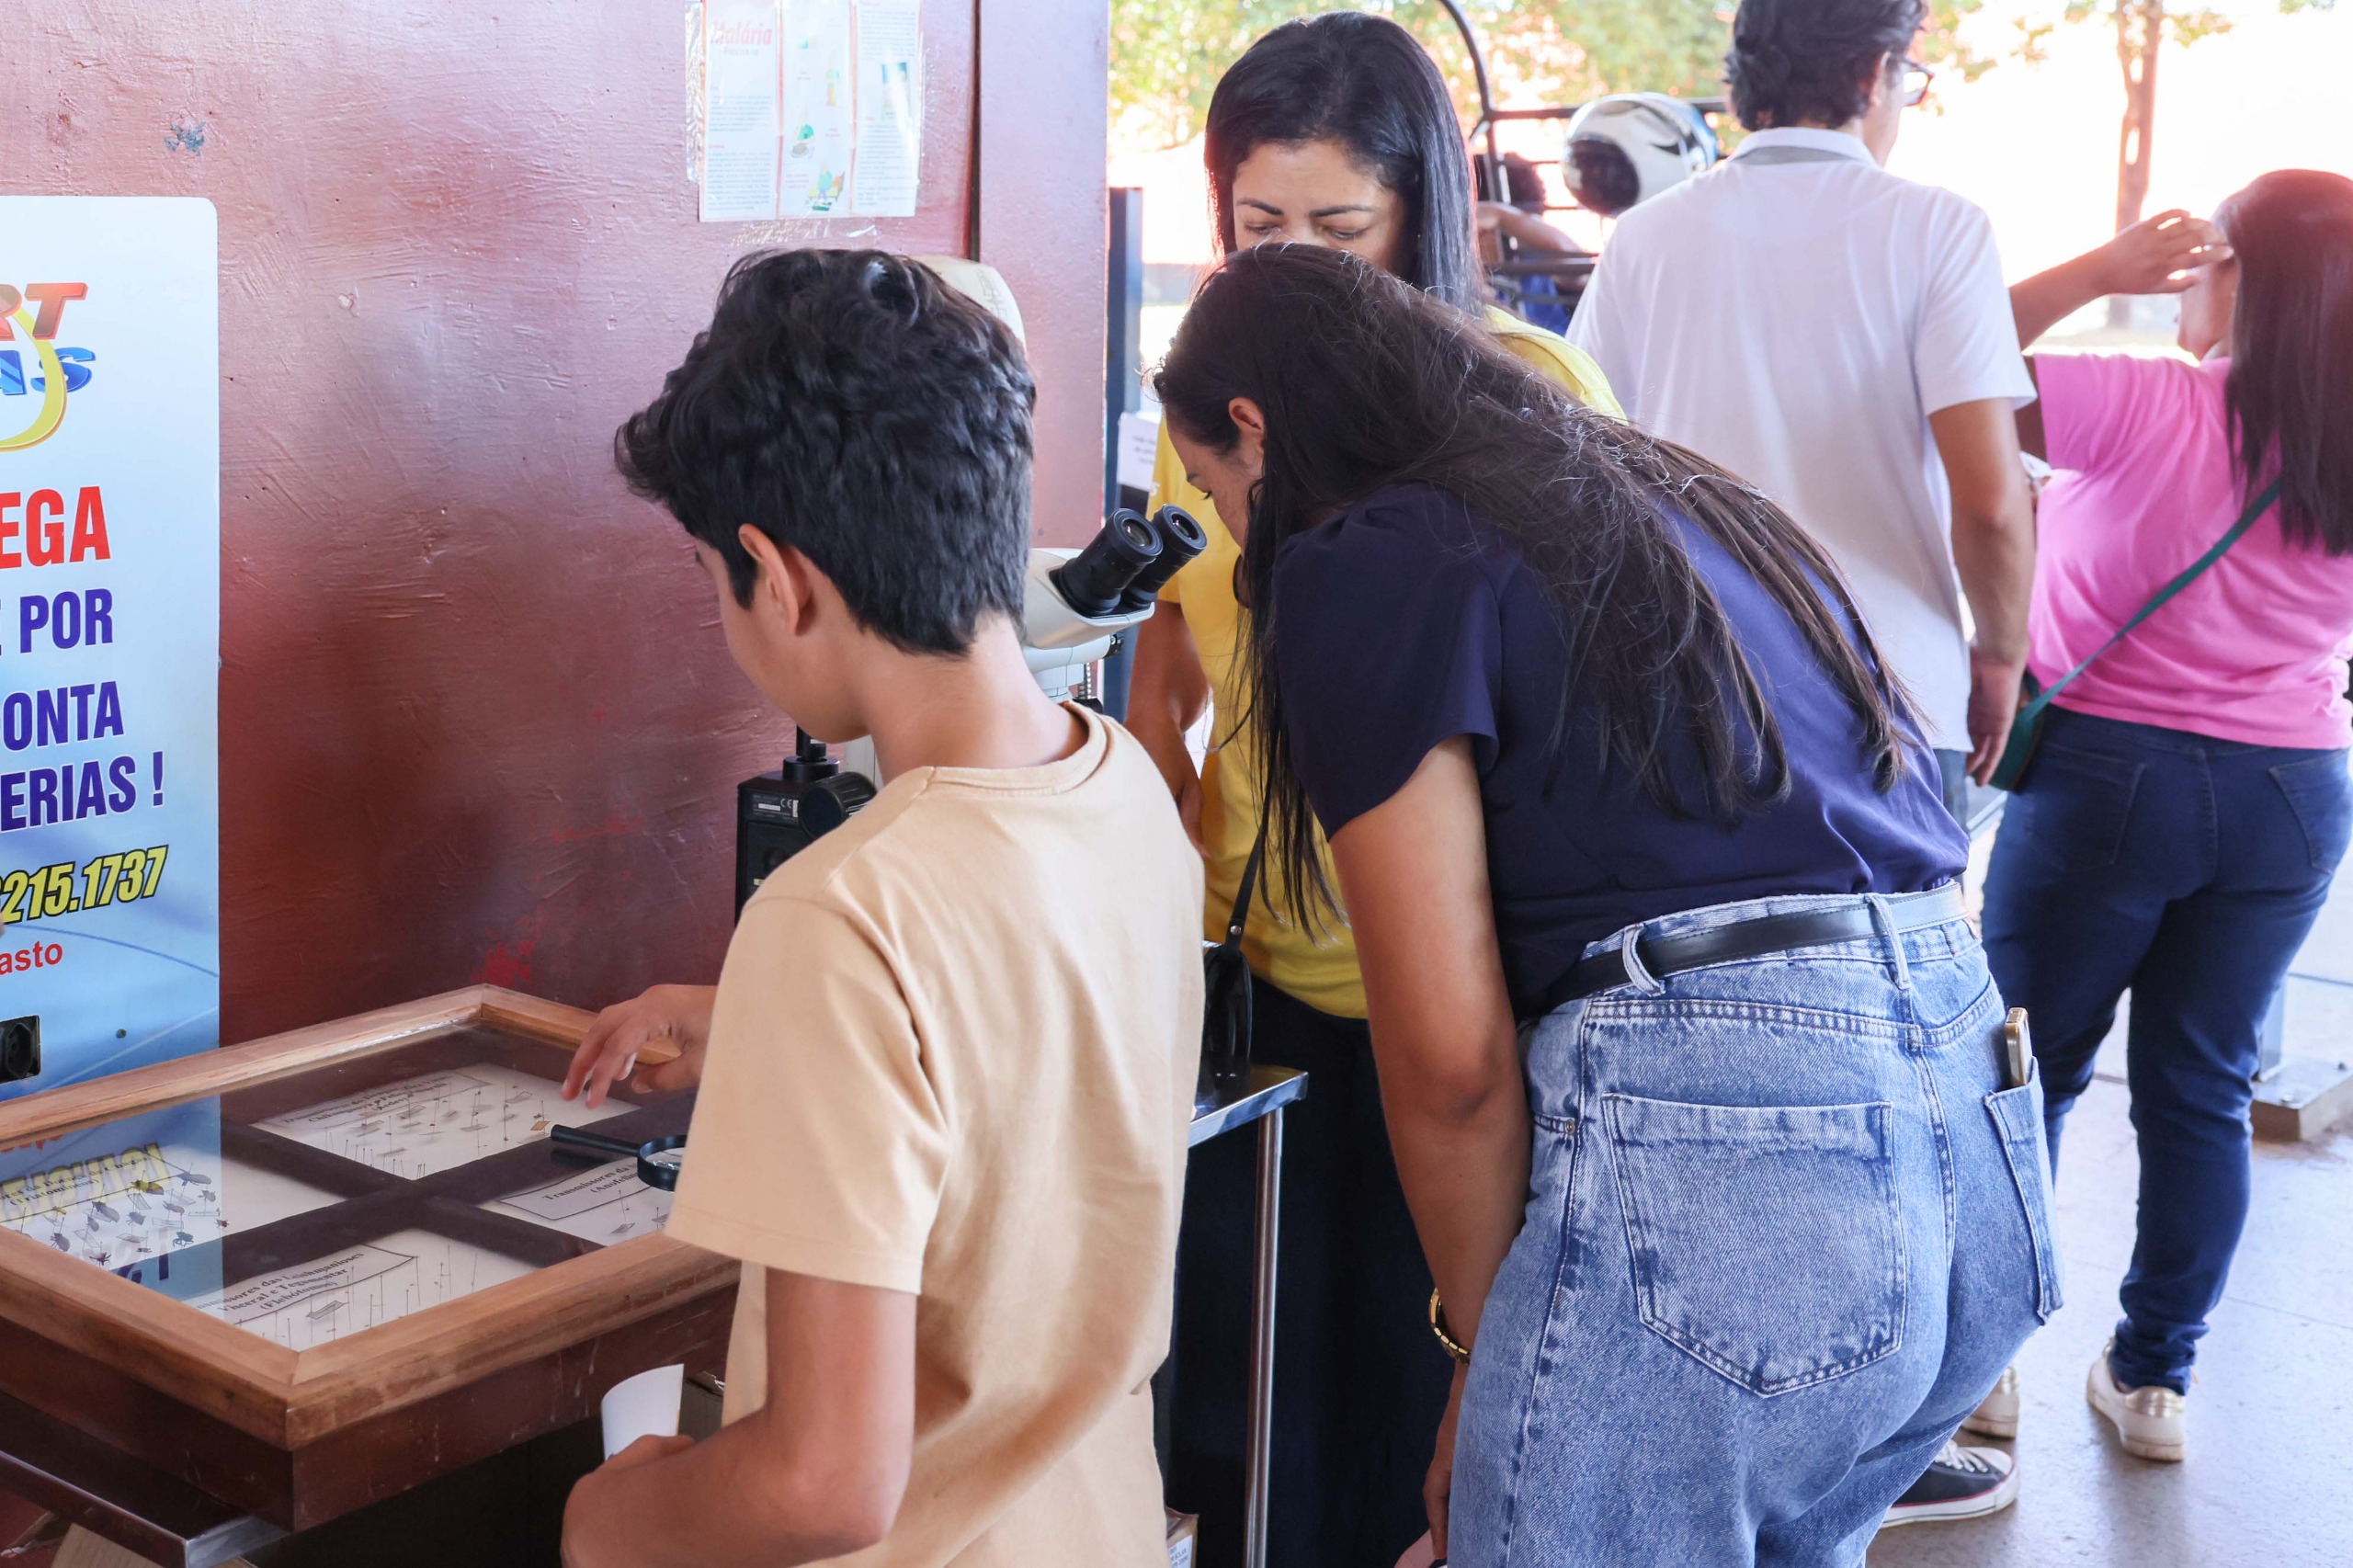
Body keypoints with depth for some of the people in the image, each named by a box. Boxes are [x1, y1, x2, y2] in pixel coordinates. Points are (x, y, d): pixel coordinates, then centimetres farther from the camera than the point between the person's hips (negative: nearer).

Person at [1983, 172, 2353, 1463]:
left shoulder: (2148, 407, -16)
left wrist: (2104, 270, -13)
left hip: (2112, 771, -4)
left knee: (2029, 1066, 10)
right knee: (2202, 1087, 13)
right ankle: (2156, 1376, 19)